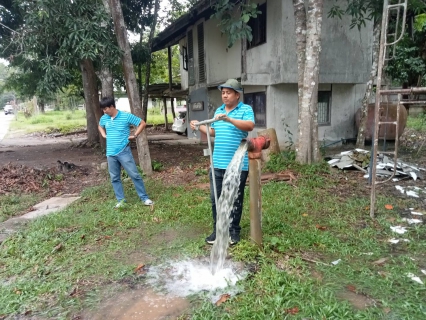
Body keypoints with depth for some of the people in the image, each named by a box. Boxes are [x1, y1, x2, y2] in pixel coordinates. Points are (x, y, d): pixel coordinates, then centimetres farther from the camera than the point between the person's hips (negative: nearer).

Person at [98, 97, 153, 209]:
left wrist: (134, 135, -8)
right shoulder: (104, 118, 6)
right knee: (114, 178, 10)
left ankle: (144, 198, 10)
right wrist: (104, 135, 12)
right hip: (110, 153, 5)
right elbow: (100, 126, 30)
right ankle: (121, 200, 22)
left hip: (124, 152, -5)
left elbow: (142, 123, -4)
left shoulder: (126, 116, -10)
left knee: (134, 175, -1)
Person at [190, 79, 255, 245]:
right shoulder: (218, 110, 15)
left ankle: (234, 231, 23)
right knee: (215, 198, 10)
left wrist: (229, 119, -31)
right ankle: (218, 229, 25)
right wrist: (199, 127, 9)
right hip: (217, 163, 6)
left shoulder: (246, 109, -4)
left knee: (235, 199, 8)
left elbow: (250, 126, -23)